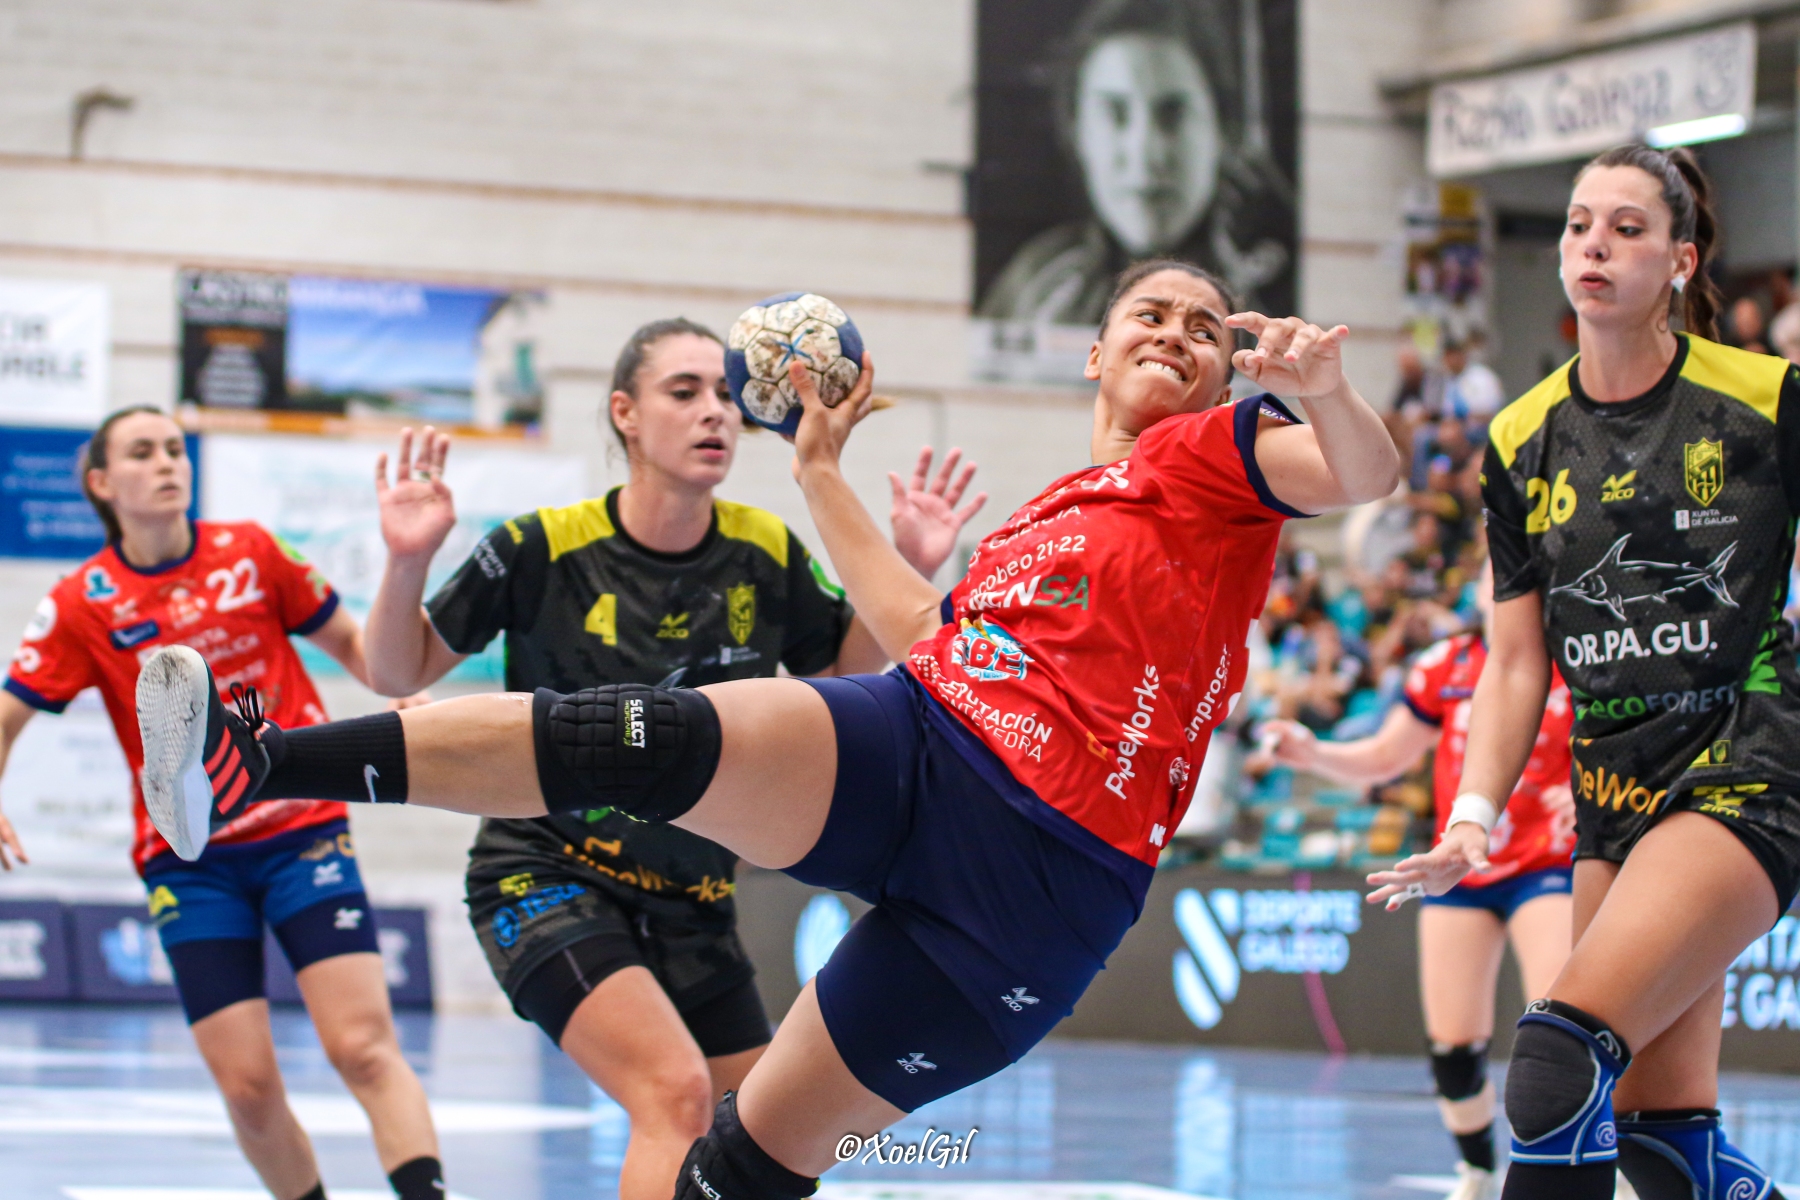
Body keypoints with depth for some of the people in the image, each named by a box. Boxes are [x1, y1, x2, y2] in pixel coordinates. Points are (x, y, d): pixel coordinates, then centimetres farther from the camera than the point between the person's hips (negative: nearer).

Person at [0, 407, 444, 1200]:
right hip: (188, 860, 0)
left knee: (364, 1046, -15)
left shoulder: (251, 552, 1)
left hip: (304, 832, 0)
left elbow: (346, 640, 13)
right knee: (246, 1083, -6)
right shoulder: (83, 605, -1)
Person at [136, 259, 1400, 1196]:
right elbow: (918, 632, 40)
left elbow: (1366, 472, -8)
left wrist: (1324, 387, -30)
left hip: (1027, 882, -6)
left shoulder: (1211, 454, 10)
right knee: (647, 740, -20)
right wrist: (824, 472, 46)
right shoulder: (1042, 517, 30)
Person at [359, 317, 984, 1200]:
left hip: (691, 903, 6)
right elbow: (399, 676, -4)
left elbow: (844, 666, 16)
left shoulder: (764, 555, -2)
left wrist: (911, 570, -1)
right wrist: (407, 563, -22)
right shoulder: (544, 550, -13)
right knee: (676, 1092, -27)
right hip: (546, 881, -6)